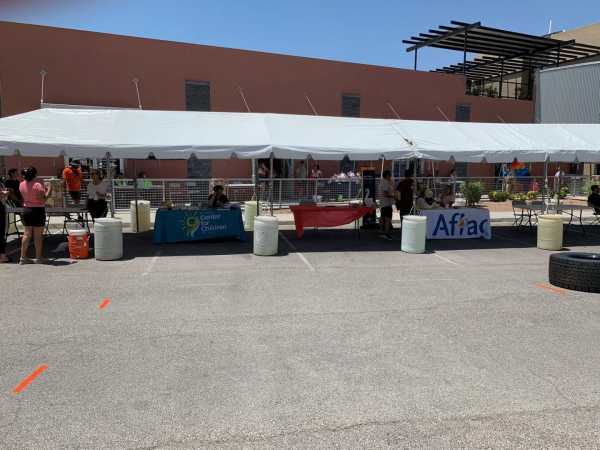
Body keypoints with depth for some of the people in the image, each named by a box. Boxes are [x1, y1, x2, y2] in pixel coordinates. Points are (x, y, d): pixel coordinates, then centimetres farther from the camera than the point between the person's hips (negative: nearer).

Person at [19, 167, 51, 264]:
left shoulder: (22, 184, 4)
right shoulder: (38, 184, -16)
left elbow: (23, 197, 16)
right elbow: (43, 199, -20)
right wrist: (48, 190, -8)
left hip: (26, 209, 6)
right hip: (37, 210, -6)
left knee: (27, 234, 13)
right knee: (38, 235, 1)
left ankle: (23, 257, 15)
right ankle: (38, 257, 6)